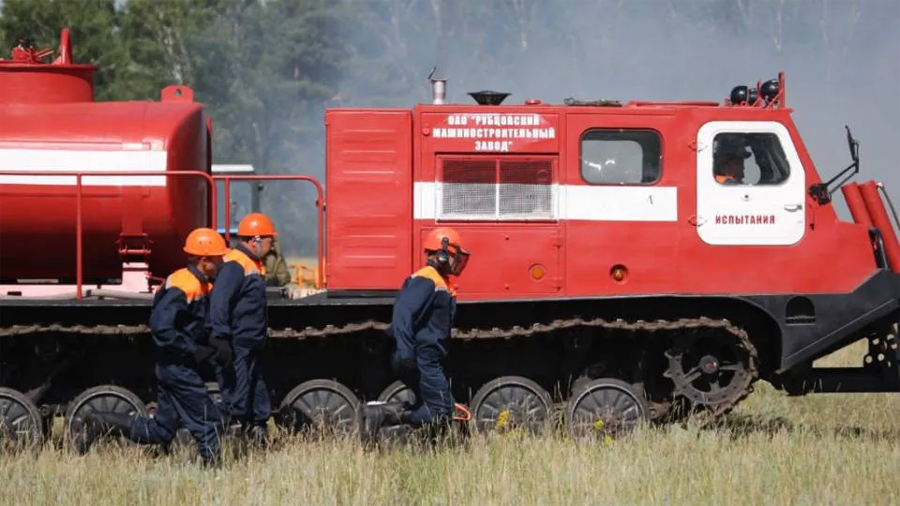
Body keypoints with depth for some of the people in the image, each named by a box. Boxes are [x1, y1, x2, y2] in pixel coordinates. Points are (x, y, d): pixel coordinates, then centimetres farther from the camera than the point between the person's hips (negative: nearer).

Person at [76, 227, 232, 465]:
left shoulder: (199, 286, 13)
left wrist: (215, 345, 3)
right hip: (179, 368, -10)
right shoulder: (182, 287, -18)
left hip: (172, 367, 10)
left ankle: (101, 422, 14)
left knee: (160, 432, 13)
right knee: (208, 422, -4)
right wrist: (195, 351, -23)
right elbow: (160, 327, -26)